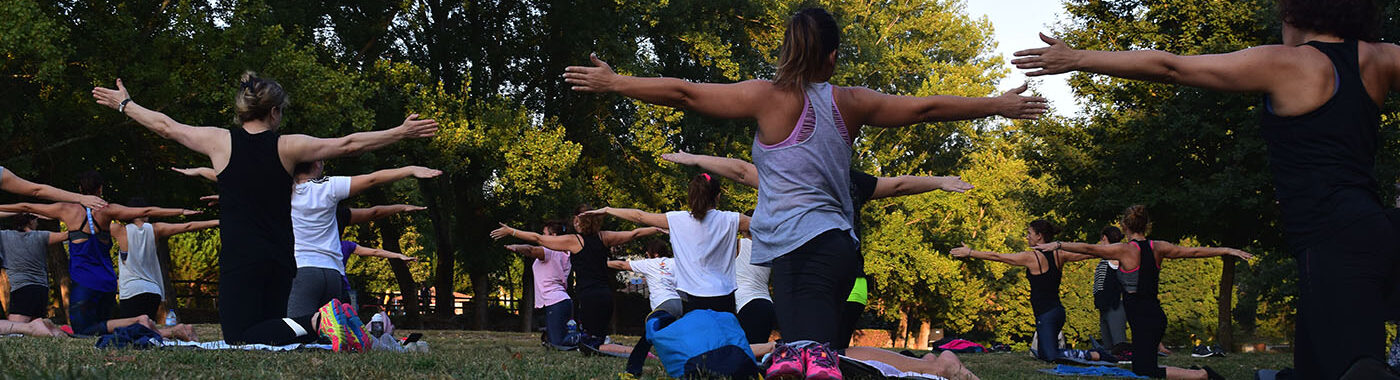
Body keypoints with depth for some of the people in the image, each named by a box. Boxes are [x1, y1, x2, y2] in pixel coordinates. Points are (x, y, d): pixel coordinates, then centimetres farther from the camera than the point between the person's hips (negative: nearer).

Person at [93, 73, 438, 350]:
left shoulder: (221, 142, -1)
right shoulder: (287, 147, 0)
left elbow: (166, 126, 12)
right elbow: (349, 145, 2)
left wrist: (124, 104, 28)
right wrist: (402, 133, 10)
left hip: (239, 259, -3)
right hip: (281, 261, 3)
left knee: (241, 340, -7)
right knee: (270, 327, 17)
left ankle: (315, 322, -30)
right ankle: (320, 323, -11)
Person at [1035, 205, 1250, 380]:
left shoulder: (1125, 250, -11)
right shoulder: (1158, 248, 6)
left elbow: (1089, 249, -11)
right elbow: (1194, 252, 12)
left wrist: (1058, 245, -4)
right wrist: (1228, 251, 21)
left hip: (1143, 319, -8)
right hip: (1155, 316, 8)